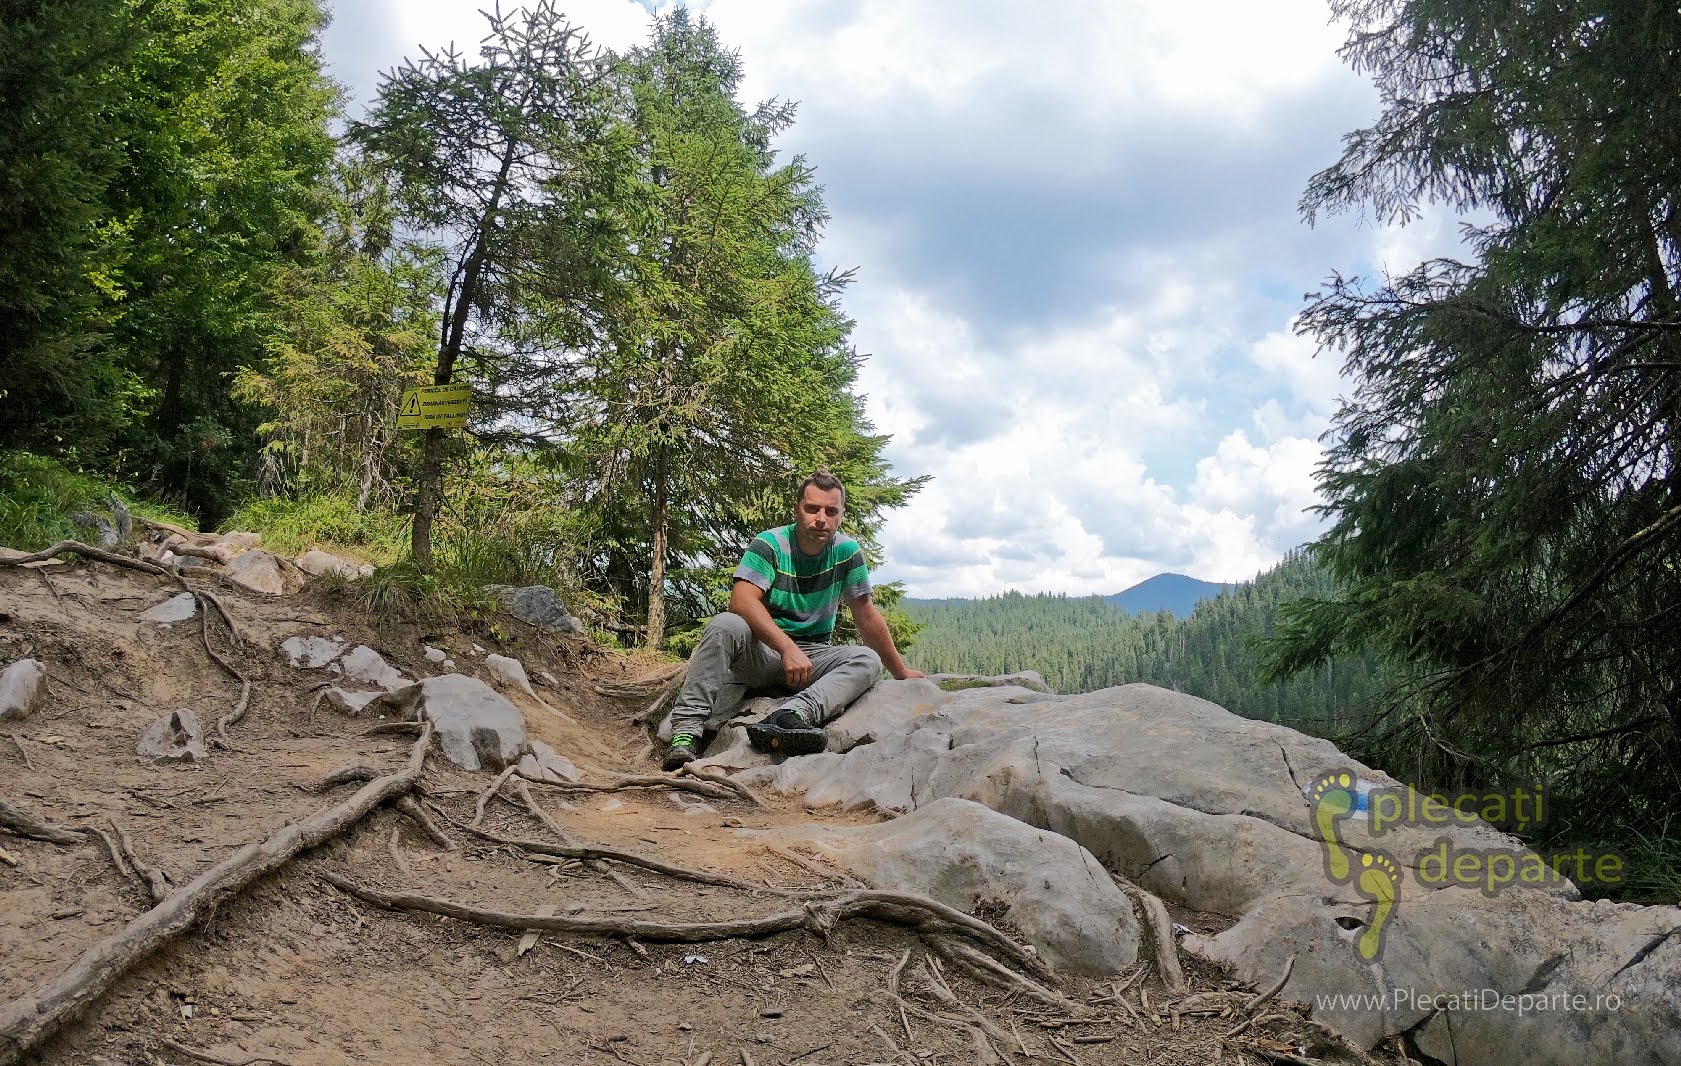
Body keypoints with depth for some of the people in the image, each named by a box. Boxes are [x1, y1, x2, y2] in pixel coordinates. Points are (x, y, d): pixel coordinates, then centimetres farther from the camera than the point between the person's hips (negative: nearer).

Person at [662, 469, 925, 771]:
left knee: (868, 660, -25)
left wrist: (901, 672, 12)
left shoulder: (847, 551, -1)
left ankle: (789, 717, -49)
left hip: (812, 655, 3)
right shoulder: (770, 544, -11)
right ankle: (687, 729, -40)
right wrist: (787, 647, -39)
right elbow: (742, 600, -27)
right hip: (761, 650, -3)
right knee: (725, 625, -33)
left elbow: (866, 617, 7)